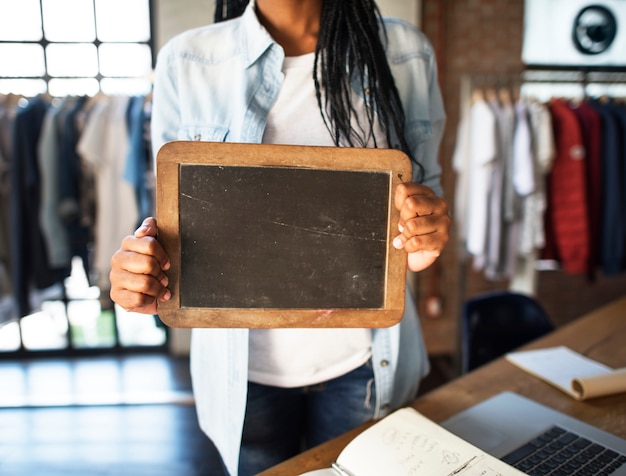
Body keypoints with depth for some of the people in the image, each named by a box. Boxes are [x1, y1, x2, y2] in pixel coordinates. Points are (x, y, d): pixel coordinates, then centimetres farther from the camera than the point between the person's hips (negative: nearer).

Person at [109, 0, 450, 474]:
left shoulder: (406, 53, -4)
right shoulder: (185, 61, -7)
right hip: (243, 366, 0)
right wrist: (142, 269, -24)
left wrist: (427, 234, -19)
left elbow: (424, 189, 5)